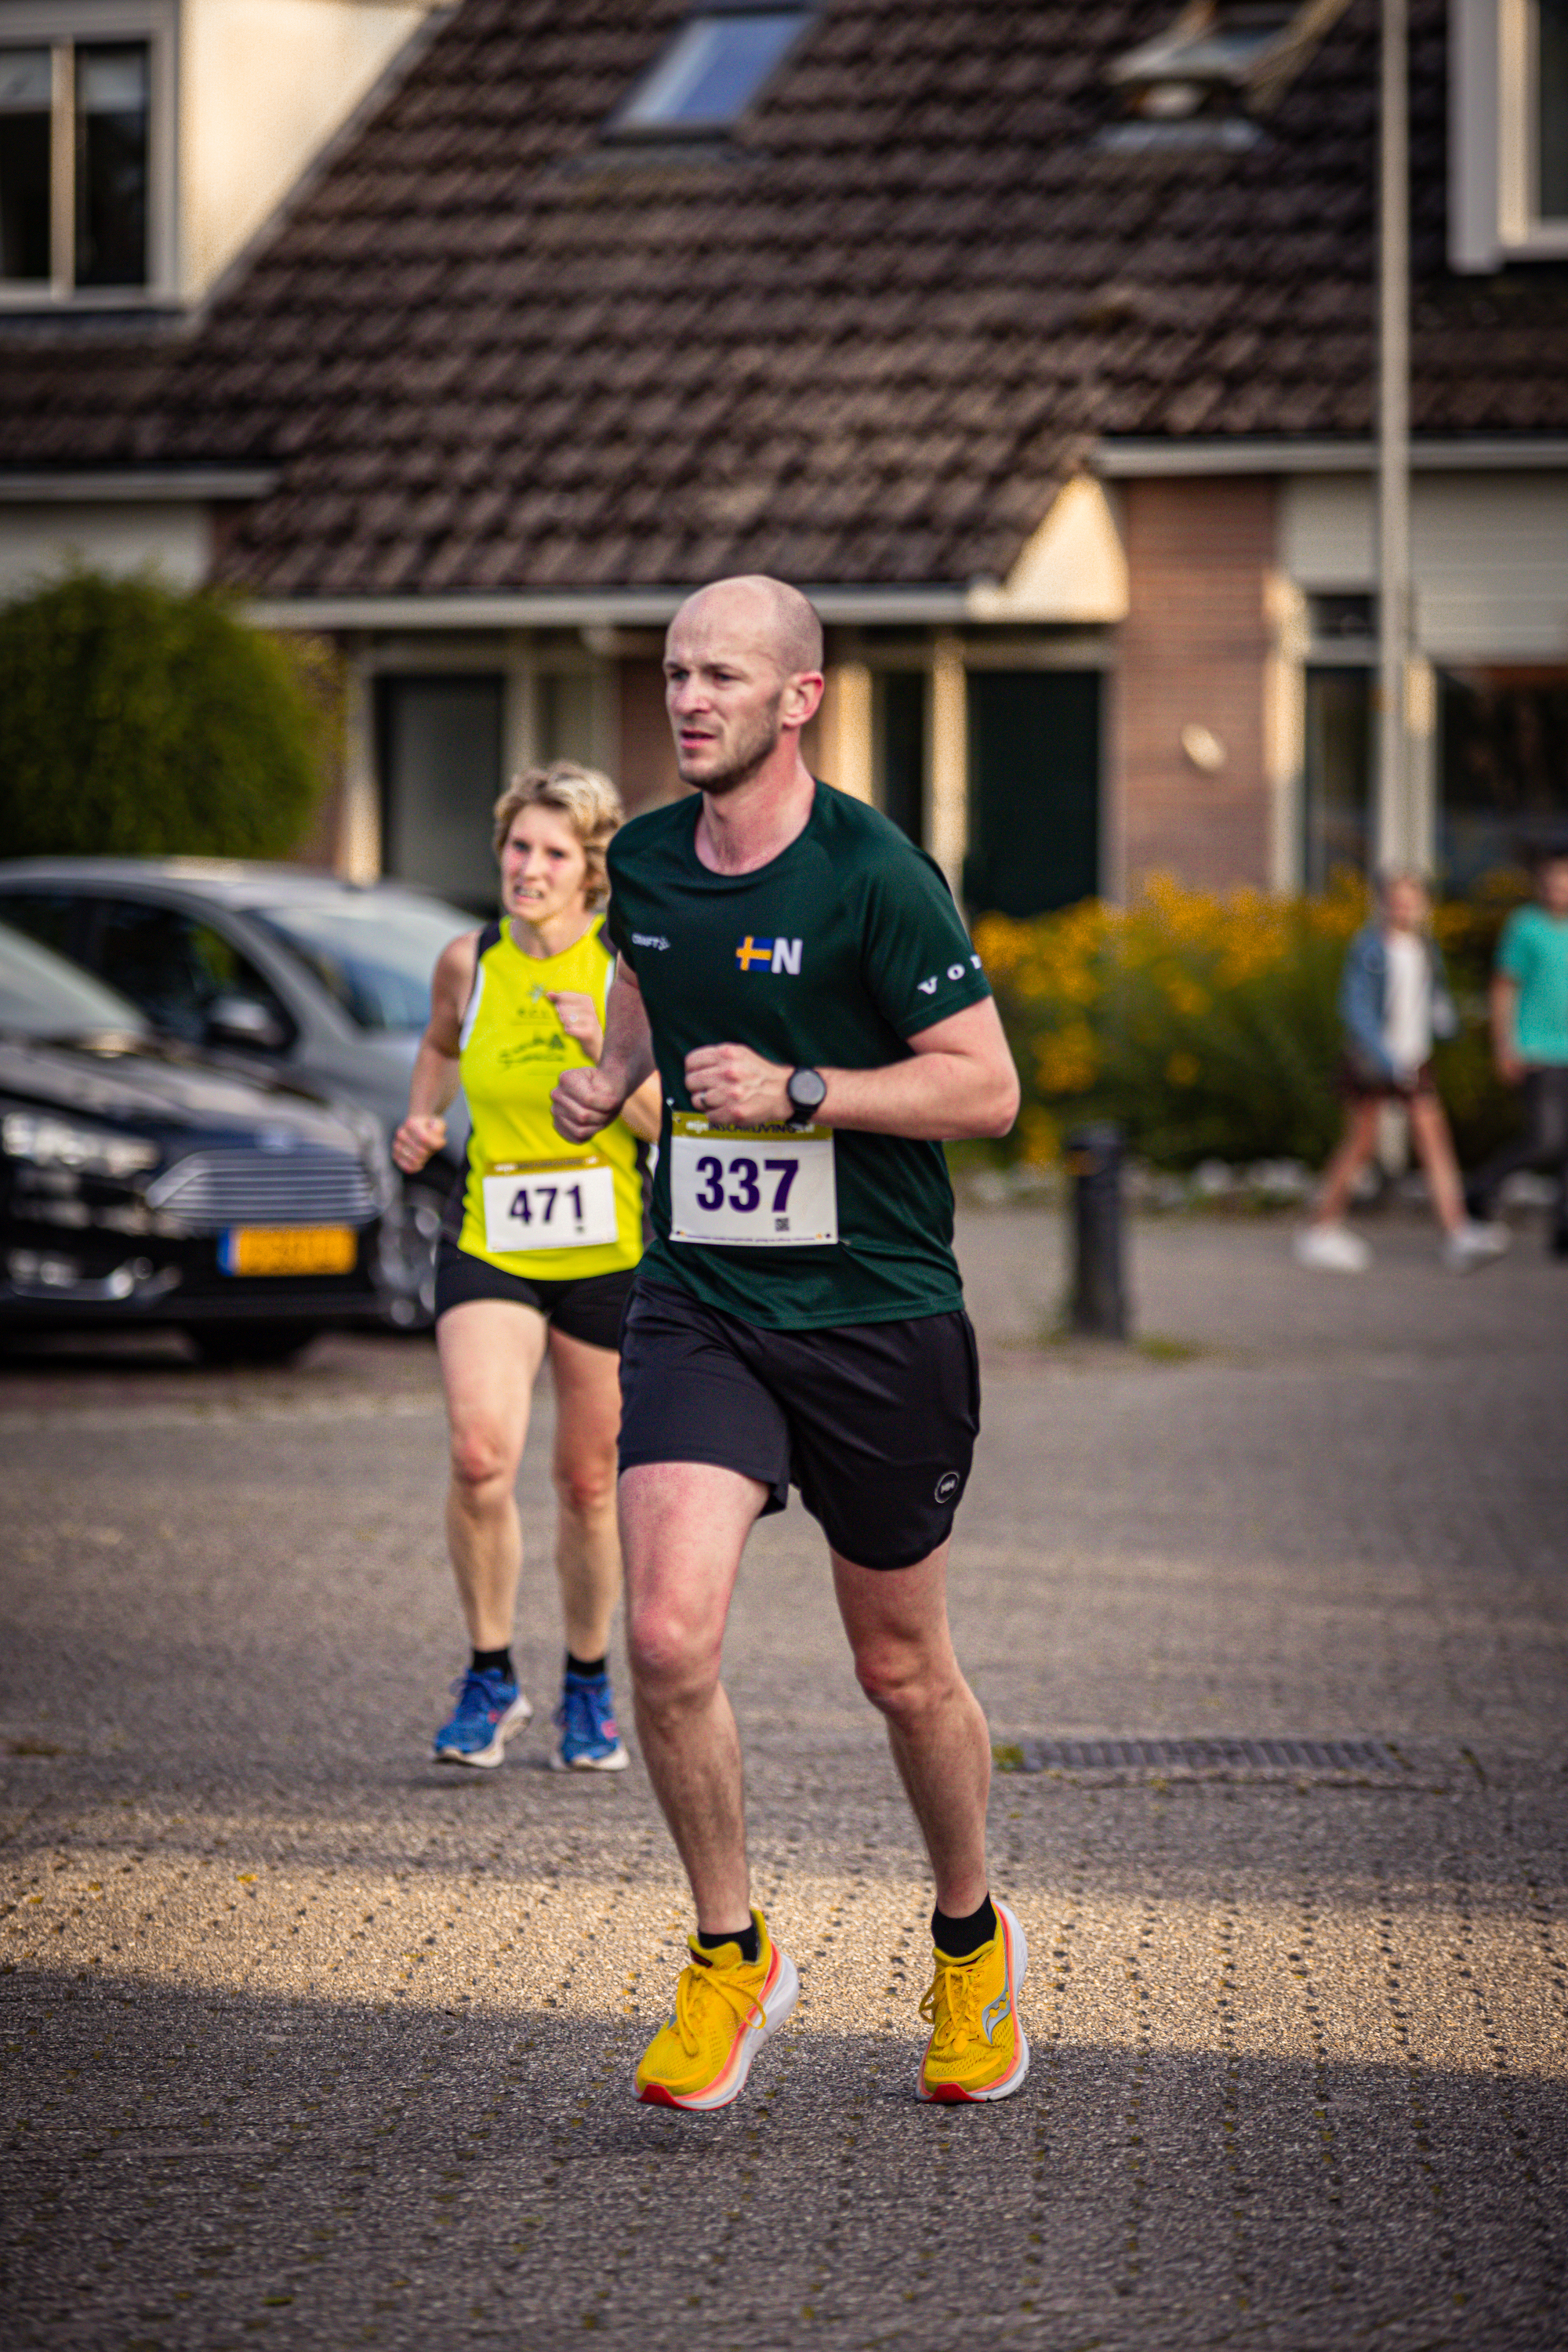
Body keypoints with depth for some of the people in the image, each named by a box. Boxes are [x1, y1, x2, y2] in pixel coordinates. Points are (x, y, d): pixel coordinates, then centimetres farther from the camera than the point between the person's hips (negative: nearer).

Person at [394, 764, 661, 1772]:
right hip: (489, 1244, 1)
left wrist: (605, 1049, -25)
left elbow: (667, 1125, -10)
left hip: (609, 1253, -1)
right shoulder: (469, 964, 0)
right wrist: (423, 1120, 5)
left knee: (590, 1482, 9)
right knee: (480, 1452, -21)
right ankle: (491, 1676, -4)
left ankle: (589, 1683, 31)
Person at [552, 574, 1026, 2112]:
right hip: (697, 1307, 3)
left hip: (880, 1320, -3)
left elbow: (987, 1086, -12)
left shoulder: (873, 877, -14)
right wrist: (607, 1073, 13)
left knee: (901, 1671, 10)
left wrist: (799, 1092, -20)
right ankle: (731, 1957, 4)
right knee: (668, 1634, -16)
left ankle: (972, 1940, 37)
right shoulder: (643, 862, 4)